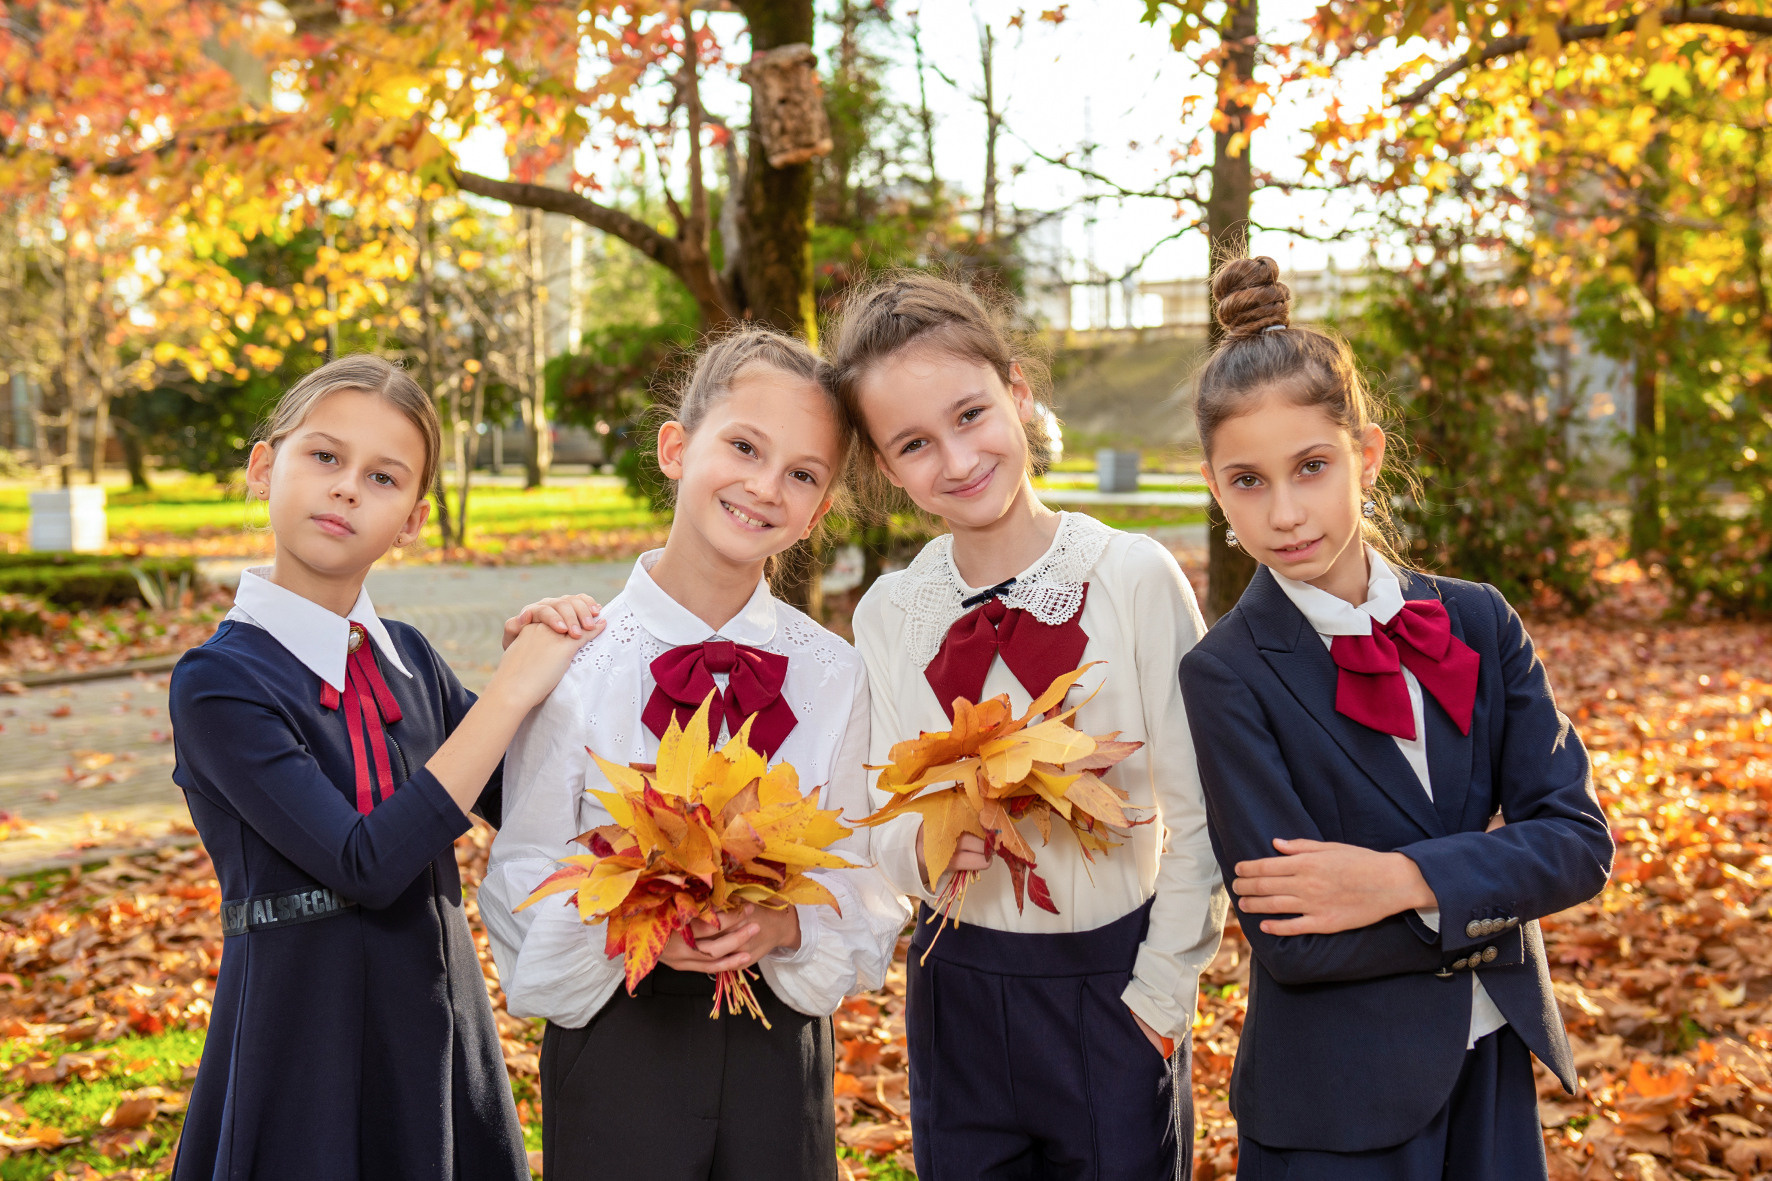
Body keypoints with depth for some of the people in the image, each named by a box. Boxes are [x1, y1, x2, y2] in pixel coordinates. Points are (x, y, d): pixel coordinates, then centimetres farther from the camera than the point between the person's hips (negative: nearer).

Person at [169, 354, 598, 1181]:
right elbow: (368, 865, -22)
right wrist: (512, 688, -21)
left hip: (440, 1010, 6)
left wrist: (560, 660, -8)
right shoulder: (218, 680, -14)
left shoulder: (408, 660, 4)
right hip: (303, 1023, -6)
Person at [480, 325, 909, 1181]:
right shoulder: (576, 659, -8)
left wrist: (784, 924, -20)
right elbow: (521, 879, -6)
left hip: (779, 1043, 2)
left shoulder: (831, 675, 0)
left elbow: (858, 882, 0)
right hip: (617, 1039, -2)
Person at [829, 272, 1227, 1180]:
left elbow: (1199, 820, -7)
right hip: (957, 992, 3)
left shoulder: (1135, 579, -12)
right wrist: (919, 847, -17)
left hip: (1114, 980, -3)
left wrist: (1158, 997, -8)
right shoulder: (887, 617, -2)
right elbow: (883, 829, 4)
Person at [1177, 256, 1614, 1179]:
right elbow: (1293, 944, -19)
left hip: (1492, 1066, 4)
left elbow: (1578, 840, -6)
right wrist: (1493, 890, -13)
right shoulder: (1226, 675, -14)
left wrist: (1407, 880, -20)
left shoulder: (1478, 623, -1)